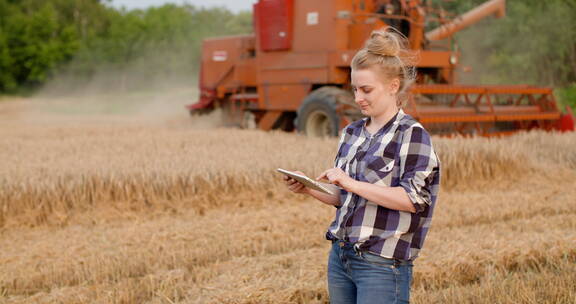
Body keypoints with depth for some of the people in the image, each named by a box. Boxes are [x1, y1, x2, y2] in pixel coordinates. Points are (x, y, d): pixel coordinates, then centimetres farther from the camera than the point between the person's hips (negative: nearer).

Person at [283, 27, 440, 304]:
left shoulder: (412, 135, -9)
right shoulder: (351, 133, 12)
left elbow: (414, 199, -19)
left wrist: (352, 183, -22)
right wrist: (309, 188, 1)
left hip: (382, 266, -7)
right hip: (340, 257, 7)